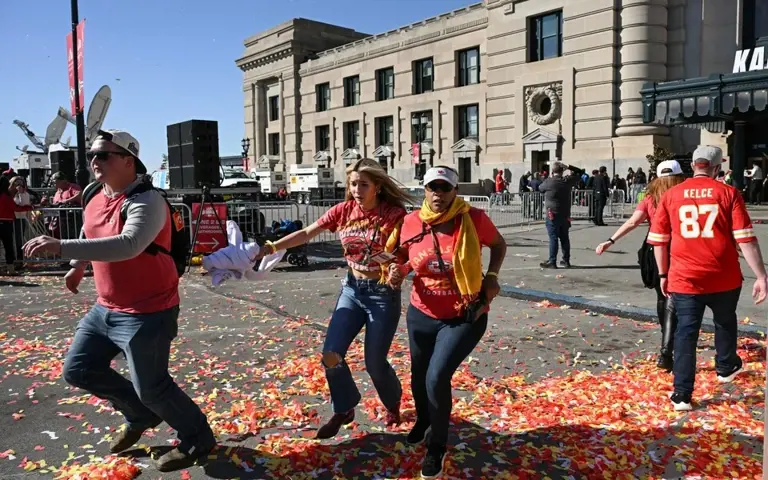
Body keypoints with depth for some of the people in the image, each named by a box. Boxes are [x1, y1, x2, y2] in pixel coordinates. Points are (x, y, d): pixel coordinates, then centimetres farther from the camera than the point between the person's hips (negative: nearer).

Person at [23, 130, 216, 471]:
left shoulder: (146, 200, -23)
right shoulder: (95, 199, 6)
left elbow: (128, 245, -40)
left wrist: (62, 248, -44)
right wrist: (78, 265, 38)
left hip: (147, 313, -9)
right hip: (106, 308, 9)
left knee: (151, 387, -1)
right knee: (78, 369, 16)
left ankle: (197, 439, 24)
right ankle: (140, 416, 35)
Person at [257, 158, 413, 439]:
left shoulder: (394, 214, -16)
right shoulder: (343, 211, -3)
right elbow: (305, 234, -3)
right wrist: (270, 248, -12)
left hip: (383, 292, -4)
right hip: (352, 289, 5)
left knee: (374, 363, 2)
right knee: (331, 355, -1)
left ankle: (393, 404, 36)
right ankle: (344, 410, 25)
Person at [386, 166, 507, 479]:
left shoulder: (474, 219, -16)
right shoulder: (410, 224, -11)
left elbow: (499, 245, 5)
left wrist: (492, 276, -10)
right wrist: (398, 272, -13)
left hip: (464, 318, -3)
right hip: (422, 315, 4)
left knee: (437, 377, -16)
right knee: (419, 377, 19)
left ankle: (437, 447, 12)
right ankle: (423, 420, 56)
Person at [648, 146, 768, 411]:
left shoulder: (671, 195, 1)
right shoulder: (728, 193, -3)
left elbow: (659, 240, 3)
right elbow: (745, 239, -8)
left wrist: (663, 274, 13)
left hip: (684, 279, 0)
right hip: (724, 279, 0)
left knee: (685, 333, 5)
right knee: (725, 323, 25)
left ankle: (681, 395, 4)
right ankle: (726, 367, 47)